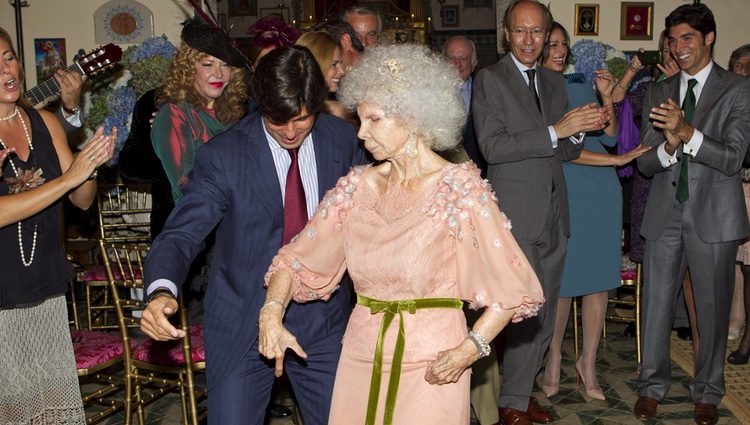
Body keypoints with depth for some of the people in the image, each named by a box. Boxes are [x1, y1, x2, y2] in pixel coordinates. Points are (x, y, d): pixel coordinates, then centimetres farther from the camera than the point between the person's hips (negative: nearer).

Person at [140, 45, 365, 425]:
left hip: (322, 319, 3)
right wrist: (161, 291, -38)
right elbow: (181, 234, -17)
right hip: (243, 325, -2)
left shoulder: (342, 139, -5)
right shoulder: (223, 155, -15)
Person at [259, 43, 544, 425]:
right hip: (361, 356, 4)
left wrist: (469, 349, -20)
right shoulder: (357, 187, 2)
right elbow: (296, 259, 4)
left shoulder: (459, 188, -11)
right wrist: (272, 313, -13)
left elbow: (513, 284, -11)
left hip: (431, 367, -4)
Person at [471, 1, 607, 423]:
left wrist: (581, 129, -6)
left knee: (545, 313, 12)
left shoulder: (555, 82, 15)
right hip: (516, 213, -6)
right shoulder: (490, 79, -5)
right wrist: (557, 130, -21)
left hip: (554, 214, 7)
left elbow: (567, 151, 16)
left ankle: (523, 391, 26)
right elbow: (493, 146, -16)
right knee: (526, 311, -6)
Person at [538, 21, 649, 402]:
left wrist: (607, 99, -5)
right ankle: (554, 359, 22)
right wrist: (615, 160, -11)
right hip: (562, 195, -4)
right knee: (563, 282, 2)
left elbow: (609, 137, 10)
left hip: (602, 192, 5)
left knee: (599, 278, 6)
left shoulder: (580, 85, 12)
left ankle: (588, 362, 20)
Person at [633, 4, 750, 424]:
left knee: (713, 307, 7)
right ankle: (653, 385, 23)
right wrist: (669, 145, -17)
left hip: (713, 215, -3)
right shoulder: (658, 94, 9)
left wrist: (687, 132, -26)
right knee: (656, 302, 8)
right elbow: (645, 163, 5)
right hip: (665, 214, 3)